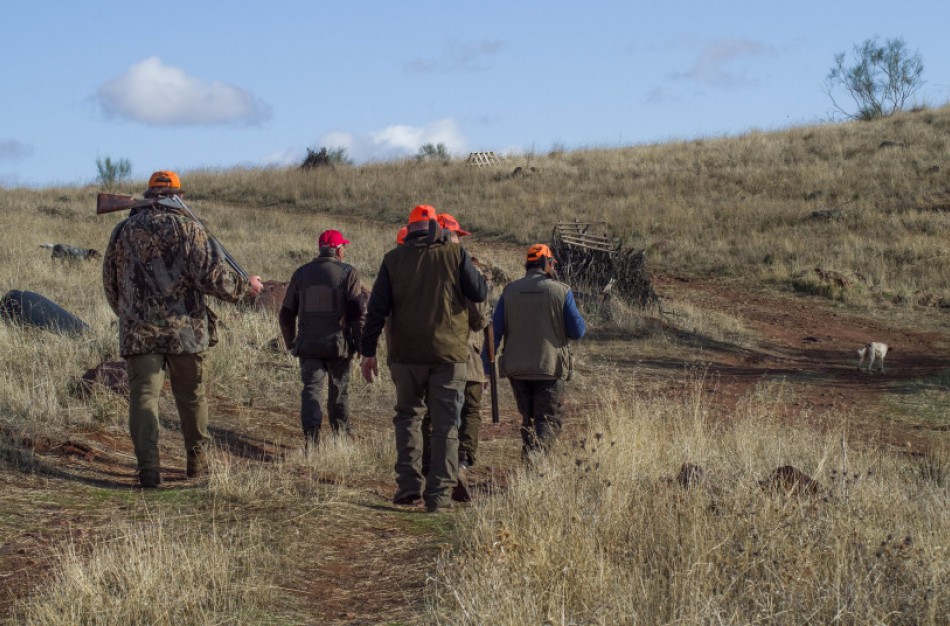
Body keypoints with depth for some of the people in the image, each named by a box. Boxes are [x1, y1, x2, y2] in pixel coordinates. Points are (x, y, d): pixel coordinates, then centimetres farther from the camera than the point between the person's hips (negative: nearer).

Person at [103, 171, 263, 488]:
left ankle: (148, 467, -15)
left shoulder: (123, 231, 8)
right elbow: (212, 275, -12)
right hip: (184, 329, -1)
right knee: (191, 396, 14)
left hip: (138, 331, 1)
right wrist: (244, 286, 5)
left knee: (144, 395, -2)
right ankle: (197, 460, 26)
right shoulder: (187, 227, -3)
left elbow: (110, 284, 16)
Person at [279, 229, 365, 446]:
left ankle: (310, 437, -18)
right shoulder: (347, 273, -5)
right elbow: (357, 312, -11)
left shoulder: (301, 273, 8)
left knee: (311, 389, 0)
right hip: (339, 344, -2)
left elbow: (286, 314, 12)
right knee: (339, 391, 14)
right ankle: (341, 435, 27)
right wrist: (362, 345, -2)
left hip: (308, 345, 2)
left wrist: (291, 343, 23)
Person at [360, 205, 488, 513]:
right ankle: (439, 493, 0)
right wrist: (476, 274, 21)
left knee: (408, 415, 16)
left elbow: (377, 308, 2)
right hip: (449, 353, -1)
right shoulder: (455, 253, -1)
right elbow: (479, 293, 0)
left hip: (407, 354, 1)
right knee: (445, 424, 4)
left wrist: (368, 351, 7)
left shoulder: (393, 259, 3)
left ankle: (409, 484, 4)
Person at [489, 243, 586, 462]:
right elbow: (578, 331, -2)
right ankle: (537, 449, -25)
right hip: (550, 368, -3)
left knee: (528, 418, 19)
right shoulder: (561, 291, -3)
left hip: (516, 369, 3)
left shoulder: (510, 291, 4)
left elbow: (495, 331, 1)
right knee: (549, 419, 1)